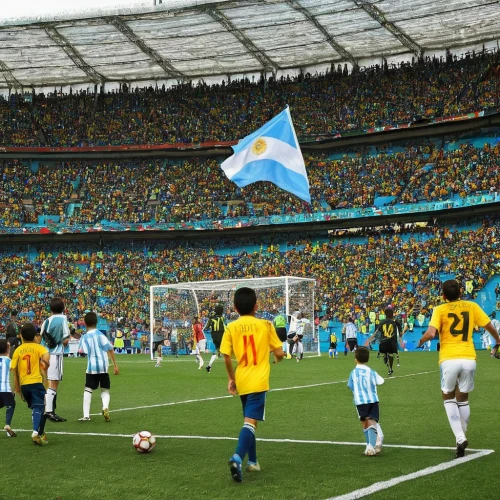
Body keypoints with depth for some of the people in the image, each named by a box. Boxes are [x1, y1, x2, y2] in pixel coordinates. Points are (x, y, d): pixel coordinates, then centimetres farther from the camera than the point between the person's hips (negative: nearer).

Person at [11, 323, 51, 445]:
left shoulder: (18, 350, 7)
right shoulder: (38, 347, -1)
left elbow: (14, 370, 6)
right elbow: (46, 356, -23)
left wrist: (17, 387, 14)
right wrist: (46, 367, -4)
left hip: (24, 384, 4)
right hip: (36, 382, -4)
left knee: (34, 408, 19)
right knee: (39, 408, -6)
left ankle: (40, 433, 24)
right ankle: (36, 432, -25)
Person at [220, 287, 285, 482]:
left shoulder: (231, 327, 0)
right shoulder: (265, 325, -3)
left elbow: (226, 357, -3)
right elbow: (279, 353, -1)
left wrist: (231, 378, 11)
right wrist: (278, 358, 23)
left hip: (242, 381, 4)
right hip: (258, 381, -4)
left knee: (249, 420, 20)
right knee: (250, 421, -12)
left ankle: (252, 461, 26)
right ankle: (238, 458, -32)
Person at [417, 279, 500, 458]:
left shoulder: (440, 310, 0)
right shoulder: (471, 306, 7)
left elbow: (430, 334, -13)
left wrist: (421, 341, 9)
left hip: (449, 359, -2)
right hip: (469, 358, 2)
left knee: (448, 398, 14)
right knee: (463, 399, 19)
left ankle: (460, 438, -3)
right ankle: (461, 437, 22)